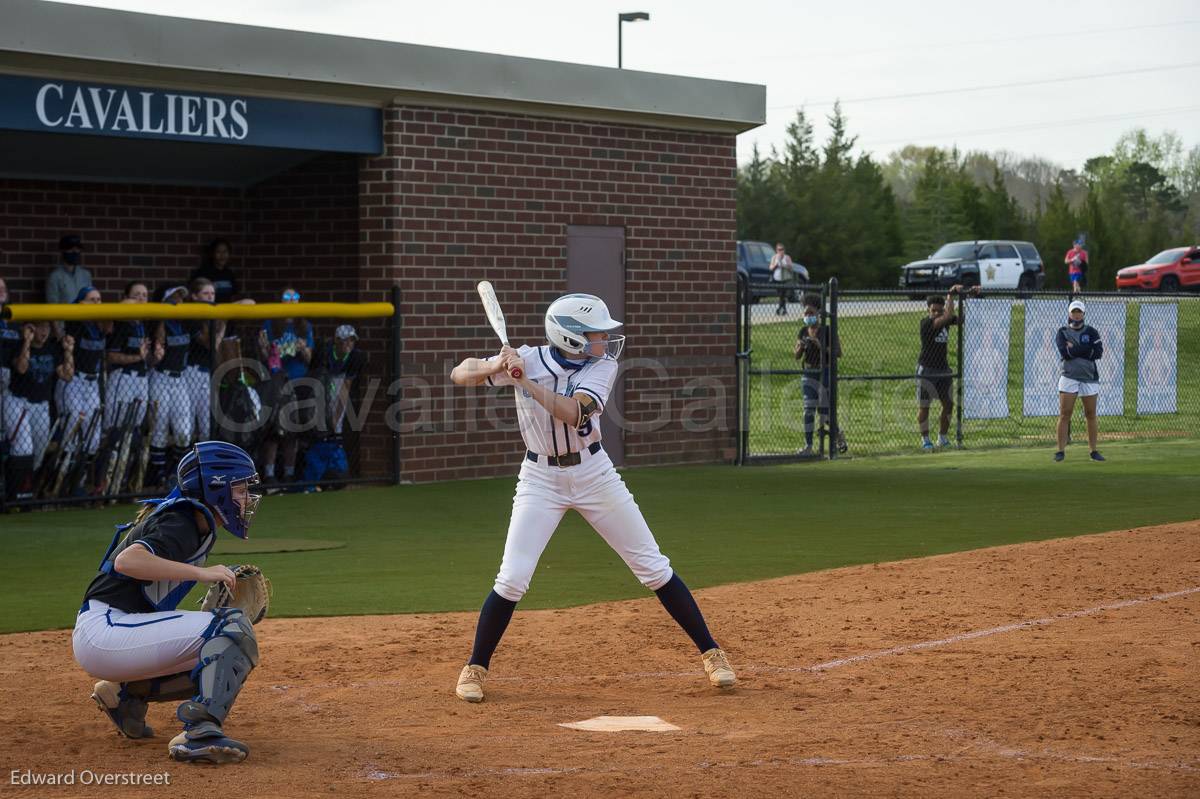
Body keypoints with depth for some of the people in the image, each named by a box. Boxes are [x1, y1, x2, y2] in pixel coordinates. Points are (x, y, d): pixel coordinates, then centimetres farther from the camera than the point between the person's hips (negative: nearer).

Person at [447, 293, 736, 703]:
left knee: (654, 568, 3)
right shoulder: (527, 359, -13)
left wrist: (524, 381, -37)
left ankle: (711, 653, 13)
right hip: (540, 478, -1)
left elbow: (572, 412, -28)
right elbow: (459, 374, -12)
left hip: (593, 473, 1)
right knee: (511, 579, -9)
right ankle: (475, 669, 9)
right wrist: (496, 367, -32)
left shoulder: (602, 367, -12)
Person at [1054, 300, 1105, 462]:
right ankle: (1061, 450, -5)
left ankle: (1093, 450, 12)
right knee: (1064, 414, -7)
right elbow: (1064, 352, -13)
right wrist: (1086, 349, -12)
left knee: (1091, 414, 4)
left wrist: (1074, 348, -11)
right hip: (1069, 376, -1)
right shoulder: (1063, 332, 4)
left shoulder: (1091, 332, 6)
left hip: (1089, 377, 1)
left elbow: (1098, 353, -10)